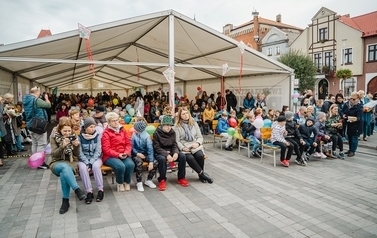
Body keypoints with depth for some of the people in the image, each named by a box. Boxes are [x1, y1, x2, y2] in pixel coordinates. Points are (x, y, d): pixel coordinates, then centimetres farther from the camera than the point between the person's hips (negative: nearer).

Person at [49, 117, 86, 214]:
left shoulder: (73, 136, 1)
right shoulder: (54, 136, -4)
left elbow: (77, 155, 1)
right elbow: (54, 154, -9)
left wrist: (77, 146, -19)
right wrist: (62, 146, -27)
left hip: (71, 162, 1)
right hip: (57, 163, -1)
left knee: (64, 174, -34)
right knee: (65, 167, -38)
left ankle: (65, 201, -24)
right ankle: (77, 189, -31)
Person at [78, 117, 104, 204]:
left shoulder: (98, 136, -3)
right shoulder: (80, 137, -4)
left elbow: (98, 151, -8)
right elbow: (80, 152, -6)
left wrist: (91, 162, -18)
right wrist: (87, 163, -18)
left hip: (95, 158, 0)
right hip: (83, 159, 1)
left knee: (95, 166, -33)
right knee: (82, 168, -31)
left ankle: (100, 190, -21)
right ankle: (89, 192, -24)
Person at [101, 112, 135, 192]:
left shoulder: (122, 130, 12)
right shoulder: (106, 133, -3)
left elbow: (128, 143, 8)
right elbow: (106, 149, -10)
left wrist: (126, 153, -11)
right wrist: (118, 155, -20)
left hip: (123, 155, 4)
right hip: (110, 156, -4)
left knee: (130, 164, -26)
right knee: (120, 166, -32)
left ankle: (127, 182, 0)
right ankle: (120, 183, -2)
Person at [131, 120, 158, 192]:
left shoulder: (146, 135, -13)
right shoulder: (132, 135, -11)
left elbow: (150, 148, -17)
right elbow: (131, 147, -5)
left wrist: (151, 161, -24)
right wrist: (137, 153, -23)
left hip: (145, 154, 2)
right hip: (136, 154, -1)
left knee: (155, 163, -20)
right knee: (139, 162, -34)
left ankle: (148, 180, 3)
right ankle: (139, 183, -14)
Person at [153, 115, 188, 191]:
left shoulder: (172, 132, 3)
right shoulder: (156, 133, -11)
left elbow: (175, 145, 2)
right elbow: (157, 148, -15)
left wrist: (175, 153, -21)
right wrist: (166, 154, -30)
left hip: (170, 152, 5)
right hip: (160, 153, -4)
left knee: (182, 156, -20)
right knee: (162, 159, -38)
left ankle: (181, 178, -4)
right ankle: (162, 180, -18)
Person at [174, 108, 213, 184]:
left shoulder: (194, 123, 13)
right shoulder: (177, 126, 3)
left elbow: (200, 137, 11)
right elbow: (177, 140, -3)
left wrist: (197, 143, -10)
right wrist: (183, 148, -19)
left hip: (195, 146, 2)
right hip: (184, 147, -2)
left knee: (200, 155, -29)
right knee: (190, 158, -32)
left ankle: (200, 175, -7)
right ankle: (202, 173, -15)